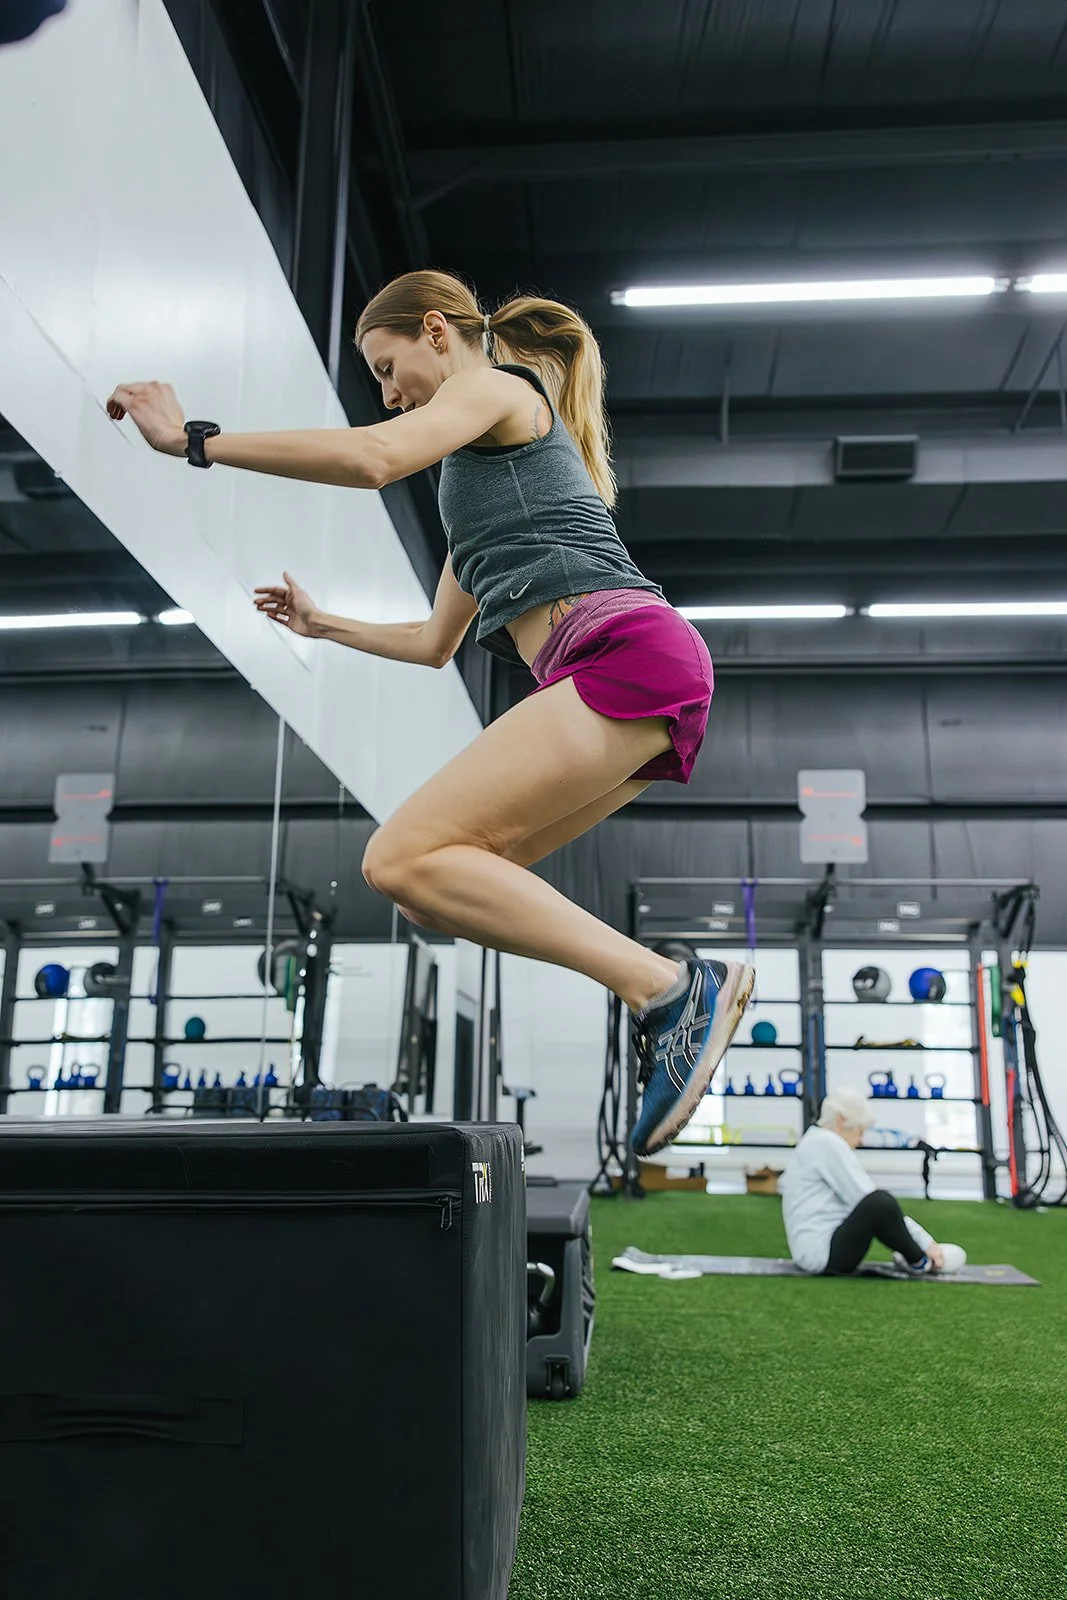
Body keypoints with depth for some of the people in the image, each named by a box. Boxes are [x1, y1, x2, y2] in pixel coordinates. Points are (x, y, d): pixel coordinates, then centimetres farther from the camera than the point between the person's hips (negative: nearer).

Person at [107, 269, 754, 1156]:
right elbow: (435, 642, 38)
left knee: (404, 859, -19)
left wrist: (192, 437, -7)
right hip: (624, 686, 9)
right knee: (439, 885, 4)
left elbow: (374, 456, -13)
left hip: (628, 652, -9)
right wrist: (322, 624, 42)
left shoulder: (497, 385, 9)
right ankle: (676, 1005, -1)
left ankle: (673, 990, -22)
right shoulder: (479, 469, 35)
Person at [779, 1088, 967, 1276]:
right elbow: (868, 1200, -16)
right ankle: (919, 1261, -6)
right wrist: (926, 1242, -10)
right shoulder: (827, 1143, -11)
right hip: (820, 1252, -11)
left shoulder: (820, 1143, 18)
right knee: (880, 1202, -29)